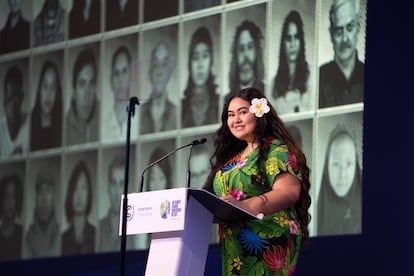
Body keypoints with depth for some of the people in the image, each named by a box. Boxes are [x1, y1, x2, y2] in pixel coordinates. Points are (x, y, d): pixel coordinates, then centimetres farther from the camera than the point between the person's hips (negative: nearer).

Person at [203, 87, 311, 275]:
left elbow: (289, 192, -19)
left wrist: (246, 206, -34)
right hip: (234, 247, 7)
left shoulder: (276, 150, -4)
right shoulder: (232, 155, 19)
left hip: (265, 247, -7)